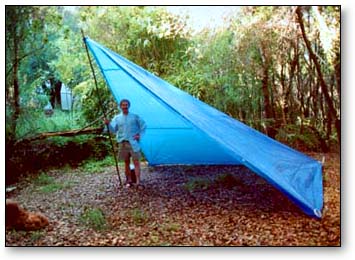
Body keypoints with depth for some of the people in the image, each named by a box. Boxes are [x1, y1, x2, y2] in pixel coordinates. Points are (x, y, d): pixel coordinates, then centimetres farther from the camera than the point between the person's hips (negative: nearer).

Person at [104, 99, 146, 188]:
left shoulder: (135, 116, 2)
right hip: (123, 143, 2)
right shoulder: (117, 118, 5)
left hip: (133, 143, -2)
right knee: (127, 162, 10)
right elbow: (112, 129, -5)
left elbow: (143, 126, 10)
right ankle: (129, 180, 21)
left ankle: (138, 182, -8)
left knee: (136, 162, -7)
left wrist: (140, 135, -1)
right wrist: (108, 124, -24)